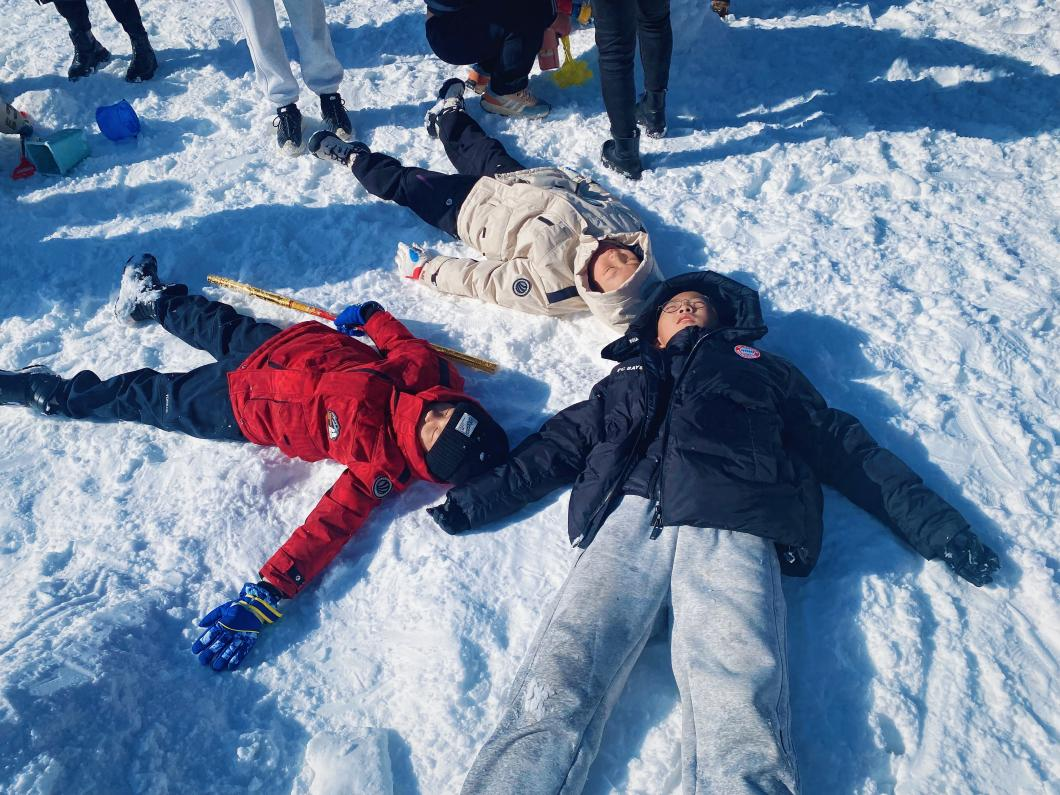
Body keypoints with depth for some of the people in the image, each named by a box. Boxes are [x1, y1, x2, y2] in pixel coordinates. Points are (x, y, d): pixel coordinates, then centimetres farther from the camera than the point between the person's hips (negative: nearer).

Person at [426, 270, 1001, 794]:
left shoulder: (758, 367, 33)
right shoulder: (628, 376, 37)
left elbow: (843, 447, 27)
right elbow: (557, 448, 29)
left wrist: (935, 526, 19)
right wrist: (471, 502, 18)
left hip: (731, 530, -1)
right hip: (630, 519, 2)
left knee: (739, 724, -27)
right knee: (552, 690, -23)